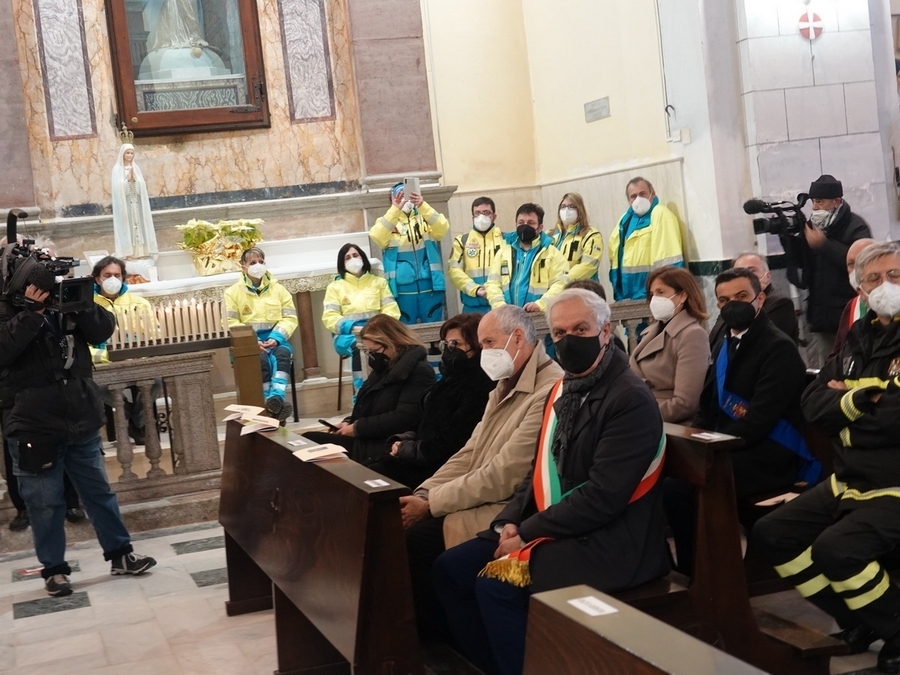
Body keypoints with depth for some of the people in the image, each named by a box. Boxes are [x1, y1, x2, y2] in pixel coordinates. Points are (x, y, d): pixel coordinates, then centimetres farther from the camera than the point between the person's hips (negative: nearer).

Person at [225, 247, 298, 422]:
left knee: (282, 353, -34)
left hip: (275, 338, 2)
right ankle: (272, 402, -39)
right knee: (262, 359, -36)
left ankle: (276, 397, -51)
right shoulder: (233, 292, 8)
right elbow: (230, 324, -2)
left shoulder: (278, 289, 14)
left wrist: (276, 338, -13)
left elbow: (290, 318, 6)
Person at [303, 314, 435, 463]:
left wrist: (357, 428, -14)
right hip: (365, 440, 9)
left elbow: (403, 418, -20)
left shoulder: (419, 371, -11)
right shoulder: (385, 367, 17)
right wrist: (349, 423, 2)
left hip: (389, 448, -9)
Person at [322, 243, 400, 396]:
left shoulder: (379, 282, 21)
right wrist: (352, 327, -15)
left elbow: (391, 310, 10)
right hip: (348, 335, -1)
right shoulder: (335, 286, 16)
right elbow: (329, 317, 4)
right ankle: (361, 392, -43)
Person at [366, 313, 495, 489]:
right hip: (428, 457, 9)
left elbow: (449, 445, -21)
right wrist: (404, 440, 0)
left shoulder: (480, 387, -18)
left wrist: (406, 448, -9)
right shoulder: (453, 378, 13)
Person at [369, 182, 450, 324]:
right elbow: (377, 237, -12)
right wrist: (395, 209, -22)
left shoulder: (425, 218, 13)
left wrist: (423, 205, -21)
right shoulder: (386, 222, 10)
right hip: (403, 289, -1)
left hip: (430, 286, 1)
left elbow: (443, 229, -8)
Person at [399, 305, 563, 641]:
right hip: (482, 501, 9)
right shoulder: (506, 387, 15)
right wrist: (421, 495, -2)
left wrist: (430, 505, -18)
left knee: (418, 537, -19)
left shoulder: (549, 392, -20)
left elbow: (502, 477, -23)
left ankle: (433, 637, 1)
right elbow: (468, 455, 13)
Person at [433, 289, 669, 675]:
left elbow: (602, 496, -22)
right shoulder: (561, 392, 12)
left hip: (607, 542, -9)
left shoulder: (632, 400, -16)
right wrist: (510, 523, 0)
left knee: (496, 584, -24)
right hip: (548, 530, 9)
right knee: (450, 568, 2)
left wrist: (527, 532, -18)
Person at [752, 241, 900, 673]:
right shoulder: (860, 337, 11)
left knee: (836, 548, -28)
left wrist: (847, 403, -11)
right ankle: (858, 623, 14)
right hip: (848, 482, 9)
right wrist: (859, 400, -15)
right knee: (771, 535, 4)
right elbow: (813, 405, 4)